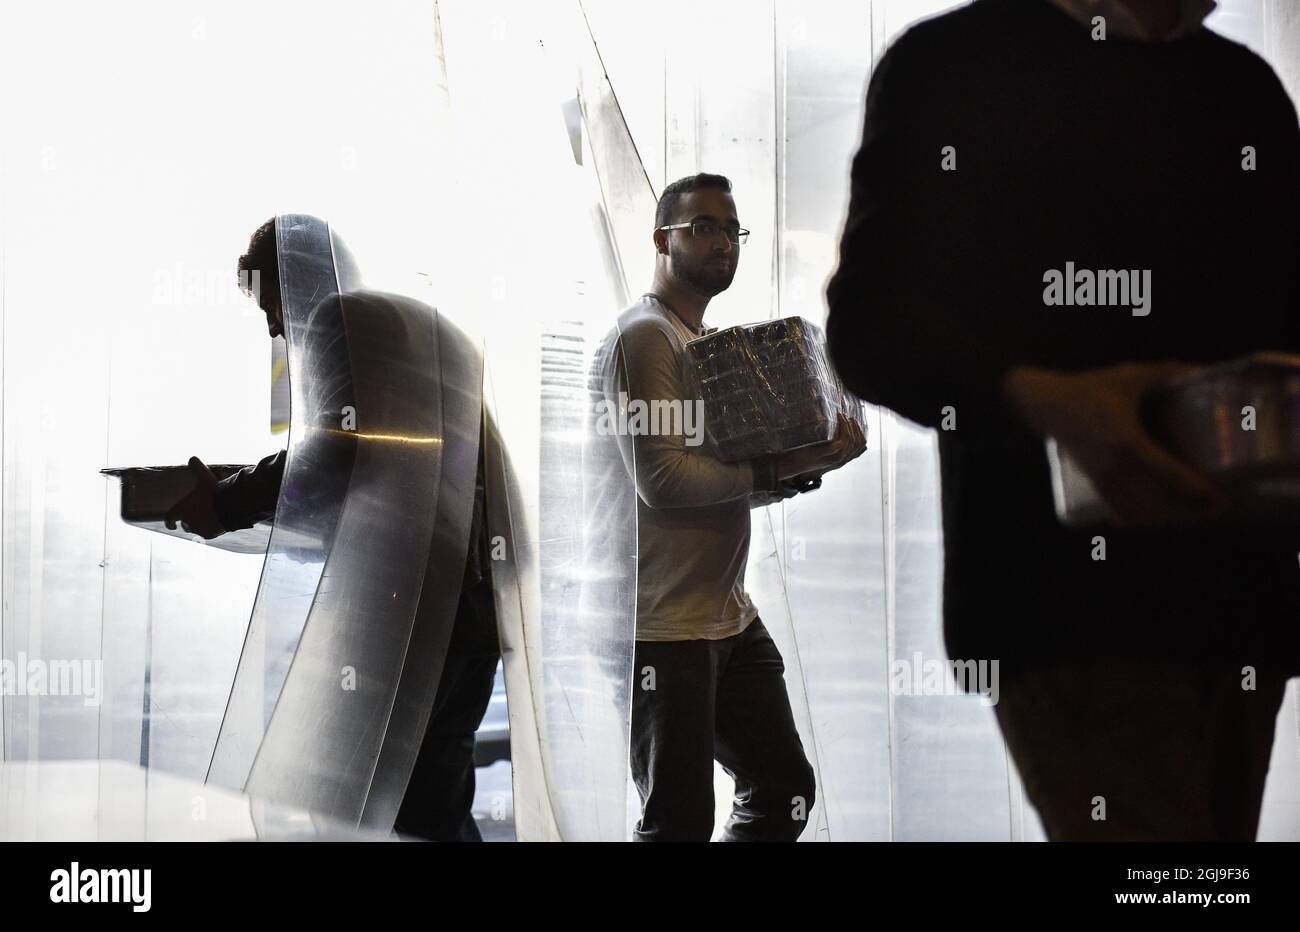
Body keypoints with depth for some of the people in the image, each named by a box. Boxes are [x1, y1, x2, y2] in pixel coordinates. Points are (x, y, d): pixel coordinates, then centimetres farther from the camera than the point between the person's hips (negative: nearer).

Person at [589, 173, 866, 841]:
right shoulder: (643, 337, -10)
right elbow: (662, 479, -20)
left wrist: (809, 462, 3)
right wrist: (781, 467, -17)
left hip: (729, 617, 9)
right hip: (660, 627, -9)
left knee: (786, 790, 10)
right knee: (680, 823, -6)